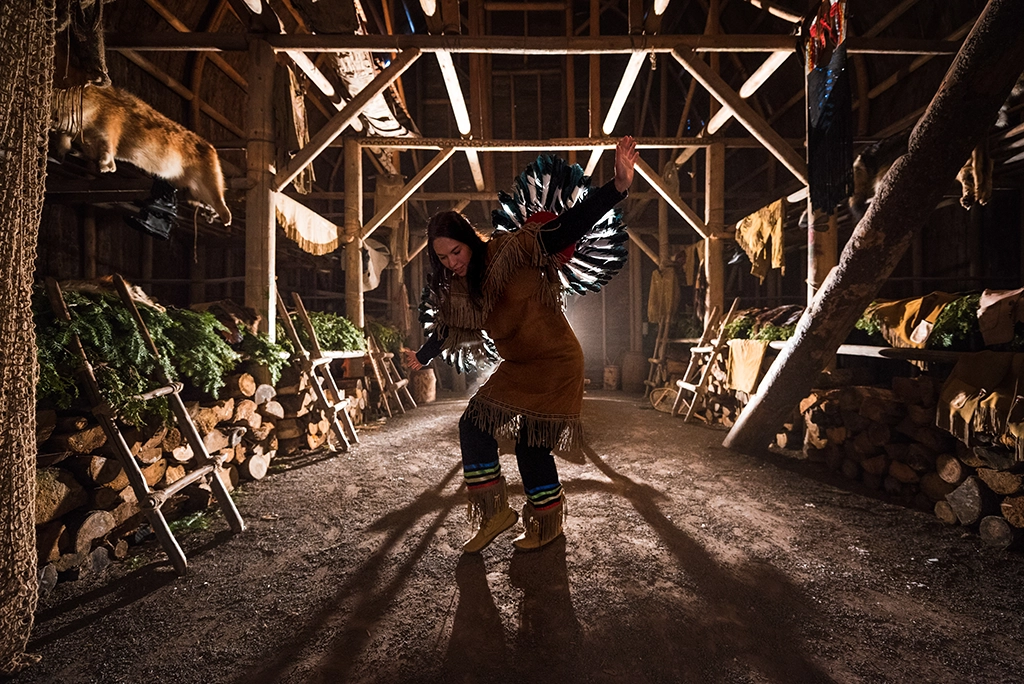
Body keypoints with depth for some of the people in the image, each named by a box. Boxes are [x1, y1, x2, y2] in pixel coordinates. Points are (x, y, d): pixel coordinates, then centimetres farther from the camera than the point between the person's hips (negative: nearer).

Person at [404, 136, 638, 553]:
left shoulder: (510, 252, -17)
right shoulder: (458, 289, 4)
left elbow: (570, 226, -24)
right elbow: (448, 330, 22)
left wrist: (617, 187, -36)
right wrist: (423, 357, 38)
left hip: (556, 364, -7)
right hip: (516, 368, 7)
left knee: (531, 446, -2)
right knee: (473, 425, 4)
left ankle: (547, 526, 21)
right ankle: (494, 512, 18)